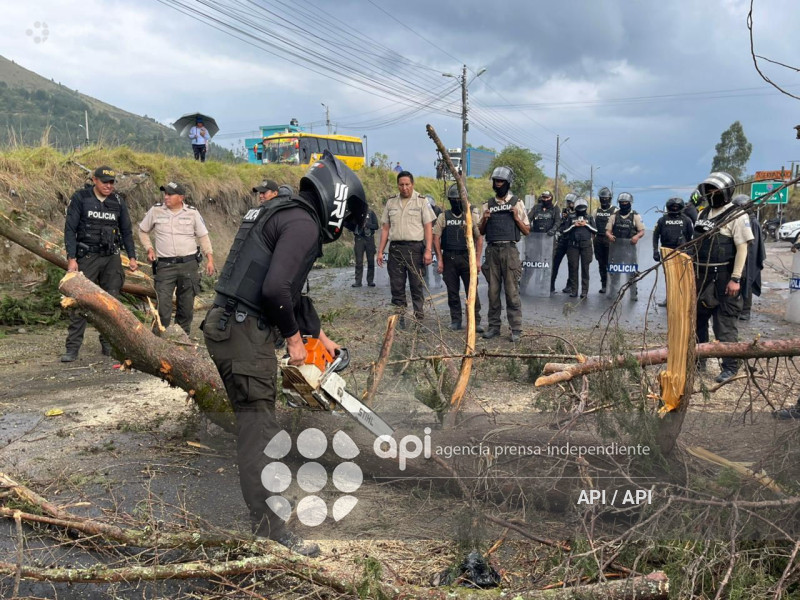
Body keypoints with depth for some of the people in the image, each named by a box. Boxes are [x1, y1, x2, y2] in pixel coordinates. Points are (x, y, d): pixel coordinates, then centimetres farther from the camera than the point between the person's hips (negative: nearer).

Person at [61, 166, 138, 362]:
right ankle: (72, 348, -2)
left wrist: (132, 256, 9)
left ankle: (109, 344, 13)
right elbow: (70, 229, -3)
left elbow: (126, 231, 15)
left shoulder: (118, 201, 8)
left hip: (112, 258, 3)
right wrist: (71, 258, -10)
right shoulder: (80, 198, -2)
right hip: (87, 257, -3)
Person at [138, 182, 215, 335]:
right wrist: (149, 249, 2)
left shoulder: (192, 213, 0)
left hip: (188, 264, 1)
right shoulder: (156, 211, 1)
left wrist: (210, 259, 0)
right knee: (163, 303, -6)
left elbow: (203, 237, 6)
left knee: (186, 304, 9)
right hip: (165, 265, 0)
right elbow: (143, 231, 15)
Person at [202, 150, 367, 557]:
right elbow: (276, 288, -26)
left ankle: (266, 496, 33)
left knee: (256, 420, 19)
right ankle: (270, 525, 3)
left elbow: (294, 291, 28)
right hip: (245, 332, -10)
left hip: (229, 327, 10)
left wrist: (320, 335, 30)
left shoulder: (286, 215, 20)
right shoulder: (303, 223, -13)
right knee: (258, 426, -5)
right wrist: (293, 337, -11)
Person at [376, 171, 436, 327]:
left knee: (416, 286, 1)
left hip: (415, 248, -3)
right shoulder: (391, 202, 12)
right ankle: (399, 319, 12)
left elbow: (428, 227, -2)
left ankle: (419, 318, 6)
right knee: (396, 286, 5)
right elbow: (385, 228, 14)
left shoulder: (421, 201, 2)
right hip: (395, 248, 3)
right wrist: (380, 251, 8)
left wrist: (428, 250, -11)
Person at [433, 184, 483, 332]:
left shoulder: (472, 216, 6)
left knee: (472, 291, -4)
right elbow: (436, 238, 5)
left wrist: (477, 260, -4)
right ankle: (456, 321, 16)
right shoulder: (443, 217, 7)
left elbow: (479, 238, 4)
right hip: (449, 258, 1)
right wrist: (440, 260, -2)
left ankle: (476, 321, 2)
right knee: (452, 292, 6)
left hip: (467, 258, -1)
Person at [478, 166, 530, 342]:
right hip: (492, 250, 3)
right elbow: (481, 232, 16)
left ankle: (516, 329, -1)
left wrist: (516, 218, -10)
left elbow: (526, 231, 5)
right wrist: (485, 220, -3)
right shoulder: (488, 205, 13)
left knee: (512, 291, -5)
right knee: (493, 291, 6)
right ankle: (494, 326, 14)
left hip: (509, 250, -3)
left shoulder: (517, 203, 5)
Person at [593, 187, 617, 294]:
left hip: (609, 240, -5)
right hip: (598, 240, 5)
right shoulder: (597, 211, 15)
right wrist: (593, 238, 10)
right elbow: (593, 225, 16)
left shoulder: (615, 211, 0)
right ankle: (603, 285, 17)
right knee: (601, 264, 9)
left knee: (609, 264, -7)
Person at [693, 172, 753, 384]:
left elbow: (742, 249, -13)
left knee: (725, 323, -2)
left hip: (723, 278, -8)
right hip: (701, 276, 8)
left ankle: (730, 366, 8)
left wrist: (735, 279, -18)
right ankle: (697, 360, 28)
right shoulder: (703, 214, 12)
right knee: (697, 319, 15)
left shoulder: (736, 216, -10)